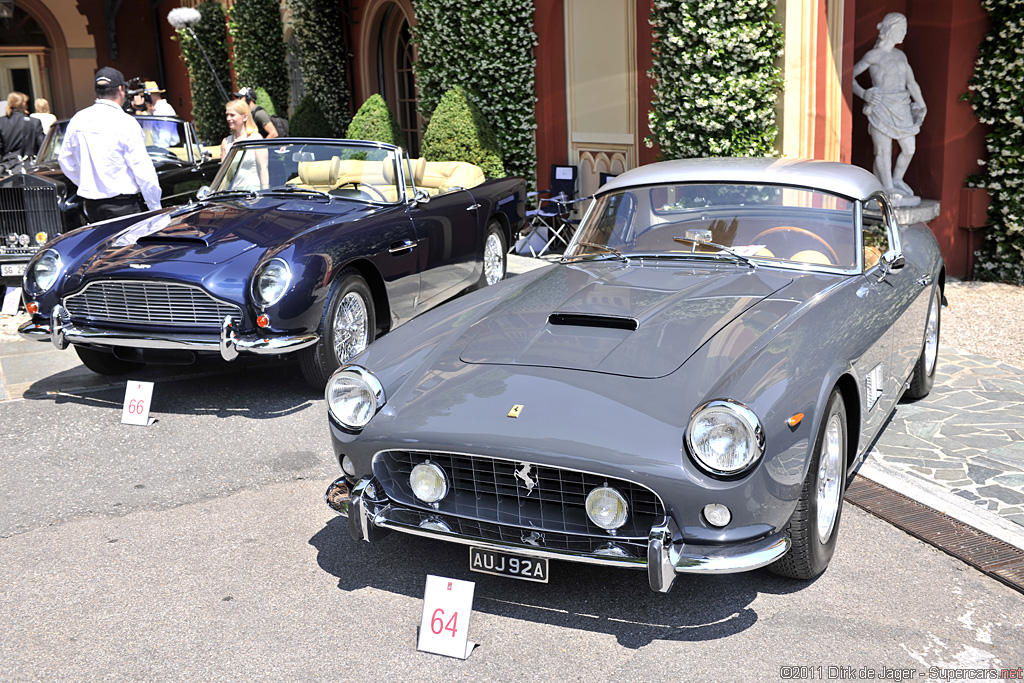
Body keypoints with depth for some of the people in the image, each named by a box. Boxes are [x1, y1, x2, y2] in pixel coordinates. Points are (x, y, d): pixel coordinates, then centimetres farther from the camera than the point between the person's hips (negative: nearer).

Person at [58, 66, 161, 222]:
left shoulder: (77, 120, 8)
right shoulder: (125, 123, -11)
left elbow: (65, 161, 17)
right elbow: (142, 169, -12)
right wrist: (156, 207, -5)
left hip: (91, 207, 6)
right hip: (123, 206, -6)